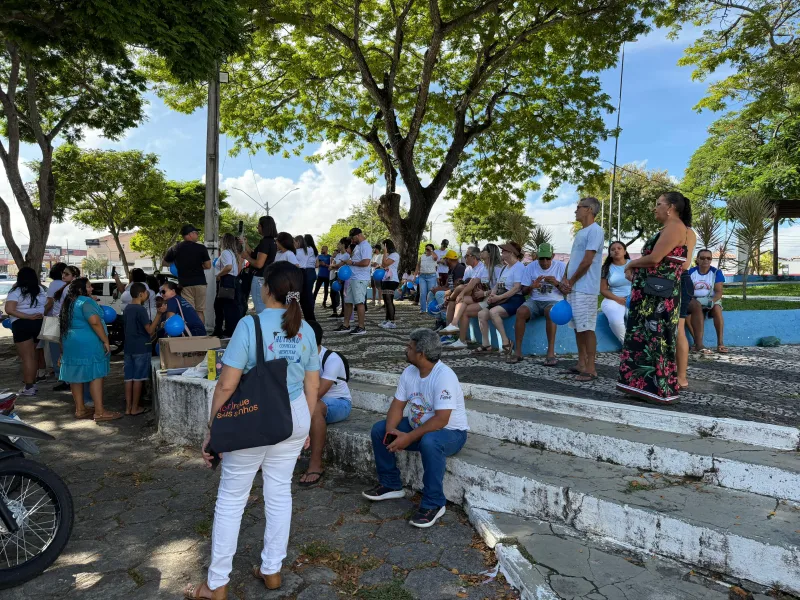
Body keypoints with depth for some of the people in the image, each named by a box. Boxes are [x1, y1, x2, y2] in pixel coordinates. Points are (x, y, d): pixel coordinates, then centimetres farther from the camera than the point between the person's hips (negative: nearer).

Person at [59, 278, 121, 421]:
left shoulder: (69, 303, 16)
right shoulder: (86, 301, -14)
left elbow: (66, 324, 23)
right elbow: (95, 321, -26)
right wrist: (105, 341, -21)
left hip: (71, 344, 10)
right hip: (88, 344, -10)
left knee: (77, 376, 12)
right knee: (96, 375, -6)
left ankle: (80, 409, 20)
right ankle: (100, 412, -5)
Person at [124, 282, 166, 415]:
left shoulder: (127, 309, 13)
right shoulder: (141, 309, -14)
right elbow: (150, 330, -14)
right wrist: (159, 314, -19)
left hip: (129, 348, 8)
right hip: (141, 348, -8)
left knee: (129, 378, 8)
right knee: (138, 379, -2)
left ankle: (128, 407, 11)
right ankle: (135, 408, 3)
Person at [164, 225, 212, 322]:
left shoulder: (175, 249, 3)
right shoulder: (201, 248, -5)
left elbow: (165, 262, 16)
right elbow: (208, 266, -4)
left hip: (184, 284, 1)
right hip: (199, 282, -1)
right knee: (200, 310, 8)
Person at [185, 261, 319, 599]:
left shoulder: (250, 325, -17)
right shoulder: (306, 330, -1)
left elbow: (227, 385, -17)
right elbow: (312, 387, 5)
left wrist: (212, 430, -6)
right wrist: (305, 426, 18)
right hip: (293, 418, 5)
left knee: (231, 499, 10)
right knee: (279, 493, 17)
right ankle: (271, 570, 31)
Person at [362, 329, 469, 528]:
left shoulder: (444, 376, -28)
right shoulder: (409, 372, -3)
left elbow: (441, 420, -32)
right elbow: (397, 406, -1)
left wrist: (408, 438, -32)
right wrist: (391, 430, -20)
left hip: (450, 432, -8)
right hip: (419, 426, 8)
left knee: (429, 442, -39)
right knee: (379, 430, -3)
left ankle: (433, 504, -21)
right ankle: (390, 485, 11)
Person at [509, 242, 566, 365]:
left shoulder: (561, 266, -1)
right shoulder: (530, 267, 3)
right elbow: (523, 291, 6)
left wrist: (557, 283, -20)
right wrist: (532, 286, -17)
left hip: (554, 301, -2)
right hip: (535, 301, 2)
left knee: (550, 312, -38)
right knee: (521, 311, -30)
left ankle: (551, 352, -36)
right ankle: (517, 351, -26)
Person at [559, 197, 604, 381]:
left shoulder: (595, 230, -11)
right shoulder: (581, 232, 18)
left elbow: (587, 261, -16)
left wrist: (570, 282, -9)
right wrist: (565, 280, 5)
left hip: (585, 289, -9)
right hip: (574, 288, 9)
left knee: (587, 328, -7)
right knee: (578, 328, 11)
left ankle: (591, 369, -2)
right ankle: (581, 365, 18)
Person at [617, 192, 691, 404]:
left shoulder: (675, 227, -10)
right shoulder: (669, 229, 20)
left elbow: (654, 258, -20)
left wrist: (631, 264, -3)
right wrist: (635, 269, 2)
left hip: (659, 295, -10)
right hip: (651, 294, 10)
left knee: (656, 339, -5)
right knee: (645, 337, 11)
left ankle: (660, 389, 2)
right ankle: (646, 385, 17)